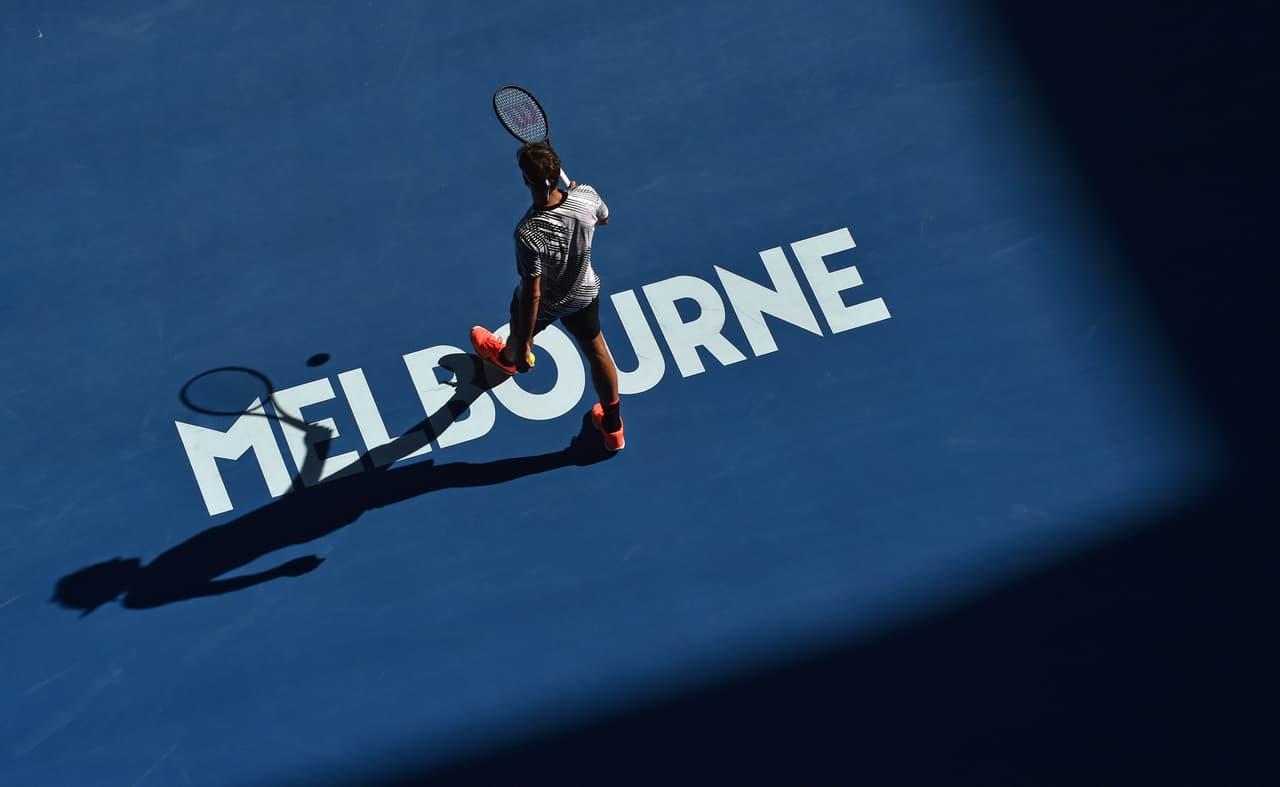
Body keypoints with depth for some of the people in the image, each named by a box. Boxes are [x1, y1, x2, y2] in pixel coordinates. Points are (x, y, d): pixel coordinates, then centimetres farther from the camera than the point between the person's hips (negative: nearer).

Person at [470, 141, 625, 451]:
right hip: (584, 293, 3)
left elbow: (532, 293, -33)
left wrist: (524, 346, -20)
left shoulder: (528, 234, -43)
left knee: (518, 337, 33)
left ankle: (508, 358, 70)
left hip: (545, 304, -3)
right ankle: (612, 426, 43)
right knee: (597, 352, 26)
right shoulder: (587, 195, -29)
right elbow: (603, 219, -2)